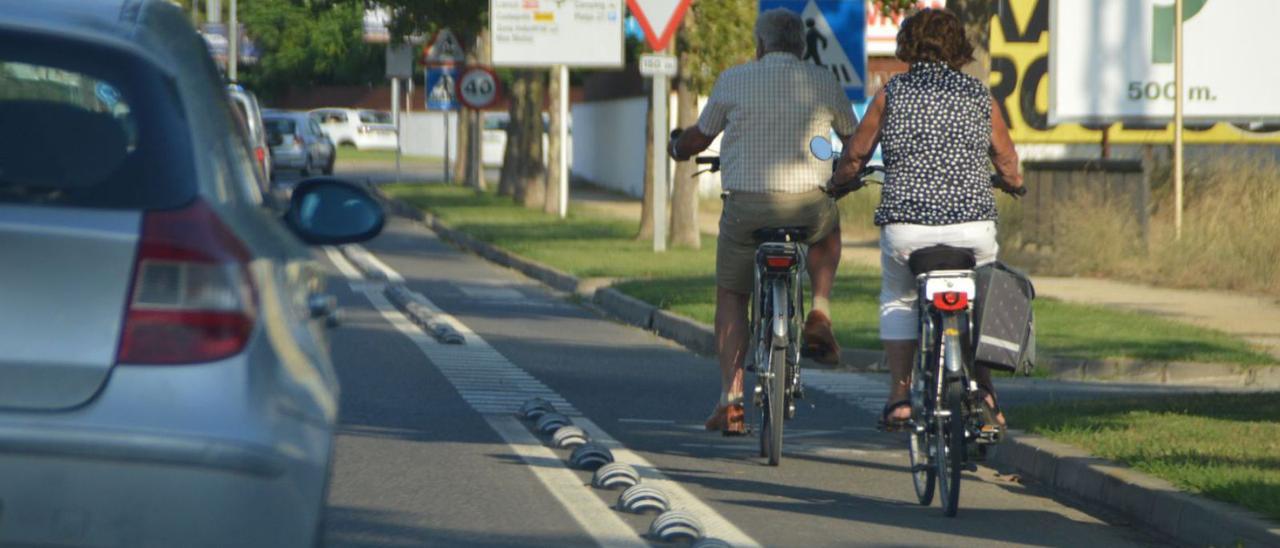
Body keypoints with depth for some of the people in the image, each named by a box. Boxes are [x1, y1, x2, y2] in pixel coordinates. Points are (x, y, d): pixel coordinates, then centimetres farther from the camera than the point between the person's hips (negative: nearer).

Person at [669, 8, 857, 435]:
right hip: (808, 205, 1)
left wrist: (677, 149, 39)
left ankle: (730, 397, 4)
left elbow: (699, 138, 15)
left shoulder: (733, 80, 4)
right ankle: (820, 312, 14)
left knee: (730, 295, 16)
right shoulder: (823, 83, 7)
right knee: (829, 230, 36)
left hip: (746, 203, -1)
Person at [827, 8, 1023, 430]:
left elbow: (855, 153, 11)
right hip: (972, 224, 1)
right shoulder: (979, 95, 8)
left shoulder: (891, 93, 3)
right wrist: (1012, 182, 42)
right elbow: (1006, 158, 19)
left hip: (906, 224, -1)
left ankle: (899, 396, 15)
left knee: (897, 299, 25)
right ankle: (983, 384, 9)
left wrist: (841, 181, 33)